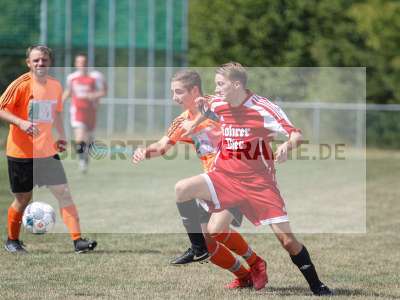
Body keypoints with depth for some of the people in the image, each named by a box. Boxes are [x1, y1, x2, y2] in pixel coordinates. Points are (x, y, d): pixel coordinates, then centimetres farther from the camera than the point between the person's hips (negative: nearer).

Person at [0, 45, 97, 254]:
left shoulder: (55, 86, 6)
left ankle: (78, 241, -9)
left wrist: (61, 136, 9)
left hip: (47, 152, 4)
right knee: (23, 199, 6)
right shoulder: (21, 84, -11)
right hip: (21, 153, -4)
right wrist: (21, 122, -27)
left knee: (64, 193, -7)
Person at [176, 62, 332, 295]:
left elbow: (297, 135, -16)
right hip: (225, 177, 4)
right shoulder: (219, 105, 1)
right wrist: (194, 123, 12)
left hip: (259, 182, -4)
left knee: (286, 238, -9)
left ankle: (317, 286, 6)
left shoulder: (264, 109, -15)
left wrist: (287, 145, -37)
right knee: (181, 190, -18)